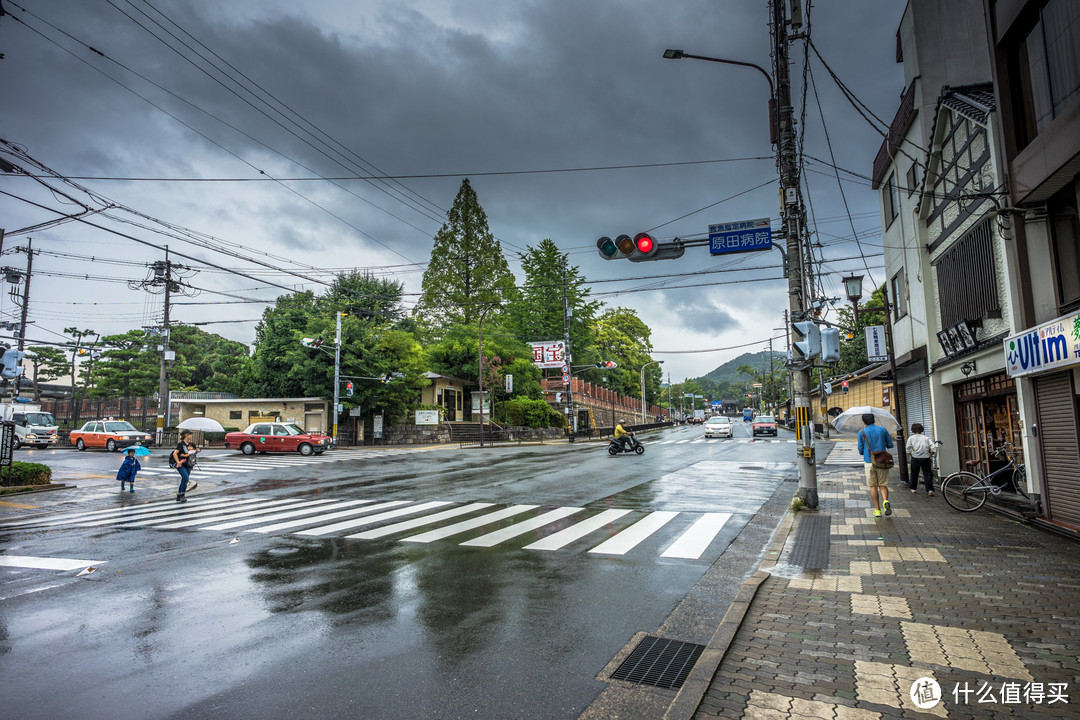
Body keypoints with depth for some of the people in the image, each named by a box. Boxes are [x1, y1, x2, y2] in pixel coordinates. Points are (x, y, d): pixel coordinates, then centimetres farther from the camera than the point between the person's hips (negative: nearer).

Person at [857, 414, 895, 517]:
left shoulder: (862, 432, -3)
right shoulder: (882, 429, 2)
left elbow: (860, 450, 0)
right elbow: (890, 444, 9)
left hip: (869, 462, -1)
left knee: (873, 486, 7)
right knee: (883, 485, 10)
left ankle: (877, 510, 7)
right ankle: (885, 501, -18)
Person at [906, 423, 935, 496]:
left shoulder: (911, 437, 3)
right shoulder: (926, 438, 9)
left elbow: (908, 447, -8)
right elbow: (932, 446, 0)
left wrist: (910, 454, 4)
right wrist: (930, 453, 9)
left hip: (915, 458, -1)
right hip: (926, 458, 1)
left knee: (914, 473, 11)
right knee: (927, 474, 1)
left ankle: (913, 488, 21)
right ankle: (930, 490, -9)